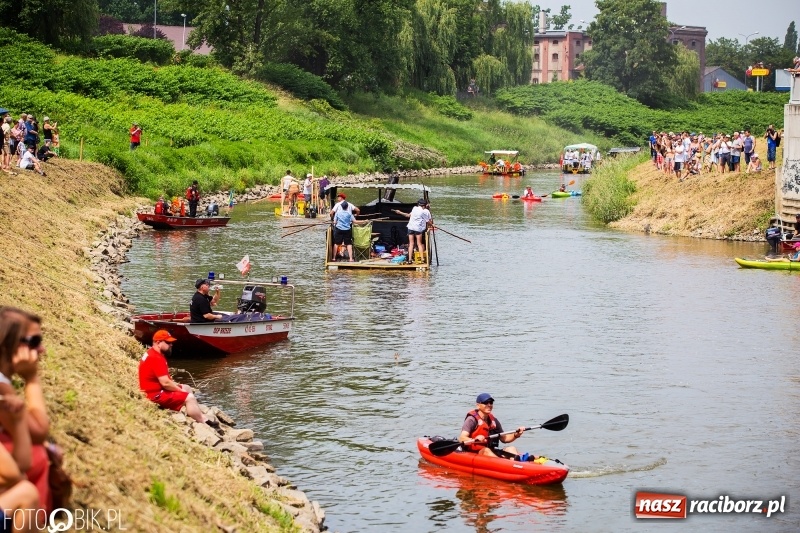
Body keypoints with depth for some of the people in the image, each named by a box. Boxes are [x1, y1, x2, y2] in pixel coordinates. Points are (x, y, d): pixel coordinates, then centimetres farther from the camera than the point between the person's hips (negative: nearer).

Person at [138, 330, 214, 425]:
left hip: (157, 389, 12)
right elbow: (165, 382, -27)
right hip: (156, 395, -12)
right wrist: (181, 391, -12)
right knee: (189, 398, -16)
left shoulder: (153, 354, 12)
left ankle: (201, 417, 10)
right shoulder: (156, 358, -23)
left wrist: (179, 387, 6)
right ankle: (203, 424, -11)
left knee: (187, 388, 18)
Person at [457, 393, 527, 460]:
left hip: (492, 453, 6)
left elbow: (503, 439, 21)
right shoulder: (472, 419, -6)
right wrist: (474, 440, -39)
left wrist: (516, 435, 2)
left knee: (511, 449, -13)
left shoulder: (494, 421, 16)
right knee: (486, 450, -34)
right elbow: (461, 439, -18)